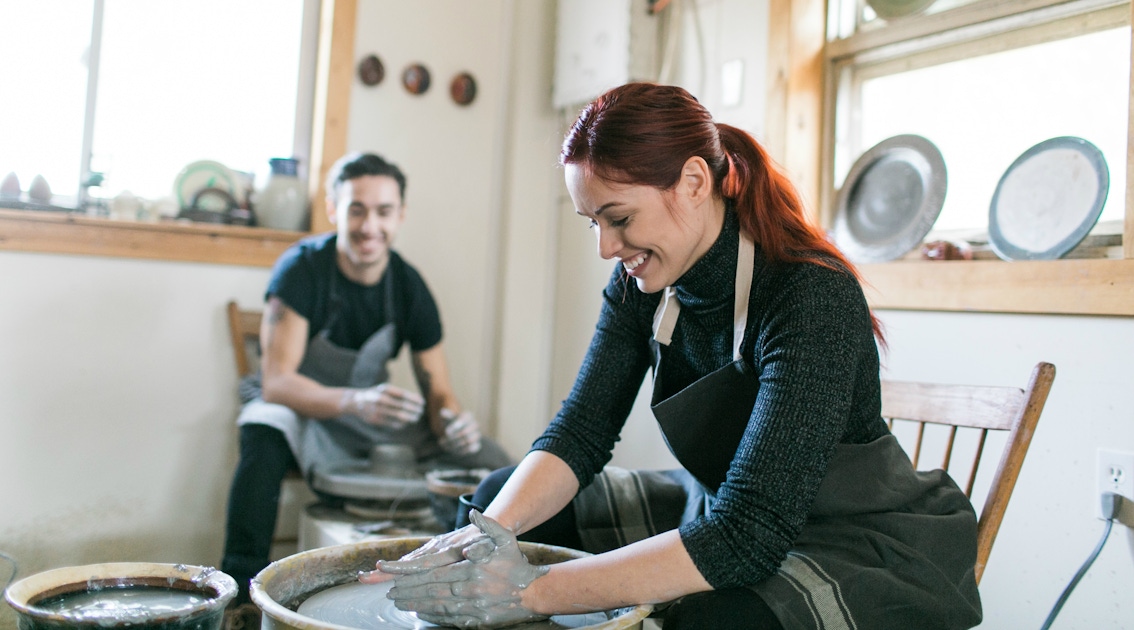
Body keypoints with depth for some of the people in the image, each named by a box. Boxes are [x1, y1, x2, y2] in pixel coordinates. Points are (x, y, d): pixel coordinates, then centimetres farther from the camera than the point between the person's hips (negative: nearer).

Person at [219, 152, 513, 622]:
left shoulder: (409, 287, -8)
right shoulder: (302, 269, -19)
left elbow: (438, 392, -5)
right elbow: (276, 382, -25)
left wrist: (454, 420, -30)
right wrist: (356, 401, -44)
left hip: (376, 418, 3)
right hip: (301, 409, -3)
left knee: (493, 465, -15)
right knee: (264, 433, -40)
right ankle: (240, 590, -32)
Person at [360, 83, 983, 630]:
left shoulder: (812, 295, -29)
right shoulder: (640, 283, -6)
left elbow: (750, 534, -34)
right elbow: (581, 431, -8)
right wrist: (492, 530, -29)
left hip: (860, 542, -6)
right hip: (714, 512, 7)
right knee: (498, 495, 5)